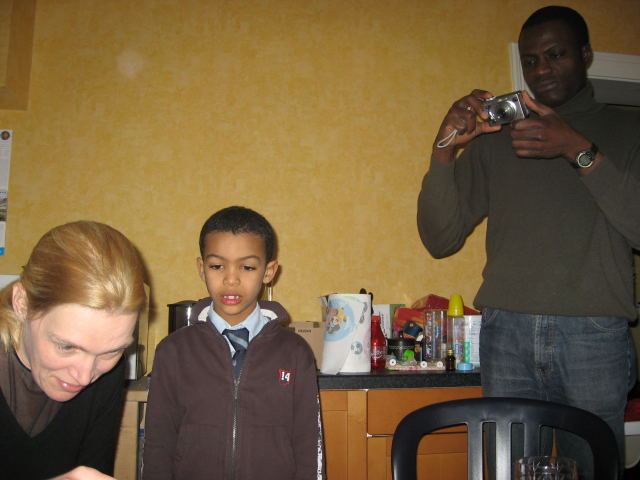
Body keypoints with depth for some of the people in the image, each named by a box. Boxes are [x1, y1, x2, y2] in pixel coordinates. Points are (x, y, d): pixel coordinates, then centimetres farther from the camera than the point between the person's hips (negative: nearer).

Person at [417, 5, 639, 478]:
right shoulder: (494, 139, 13)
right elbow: (440, 239, 7)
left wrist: (580, 151, -14)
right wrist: (444, 150, -6)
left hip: (594, 332, -1)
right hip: (507, 333, 1)